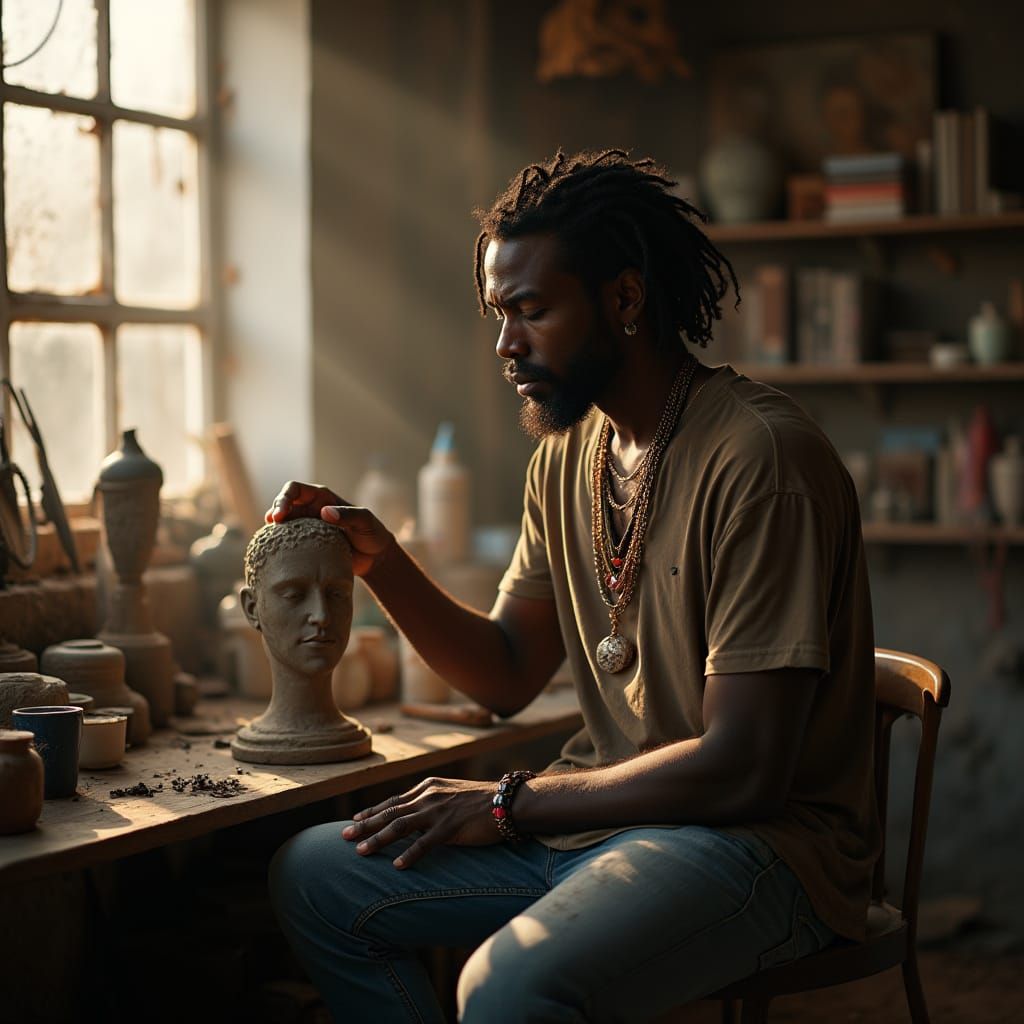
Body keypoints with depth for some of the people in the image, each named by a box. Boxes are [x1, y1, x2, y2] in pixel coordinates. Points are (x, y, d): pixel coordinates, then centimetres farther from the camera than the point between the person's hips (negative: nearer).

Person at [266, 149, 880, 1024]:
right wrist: (380, 560, -1)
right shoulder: (567, 453, 9)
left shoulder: (761, 458, -19)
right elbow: (506, 677, 14)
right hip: (604, 815, 8)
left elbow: (742, 769, -22)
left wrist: (508, 802, -15)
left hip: (759, 840, -8)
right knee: (314, 875, 3)